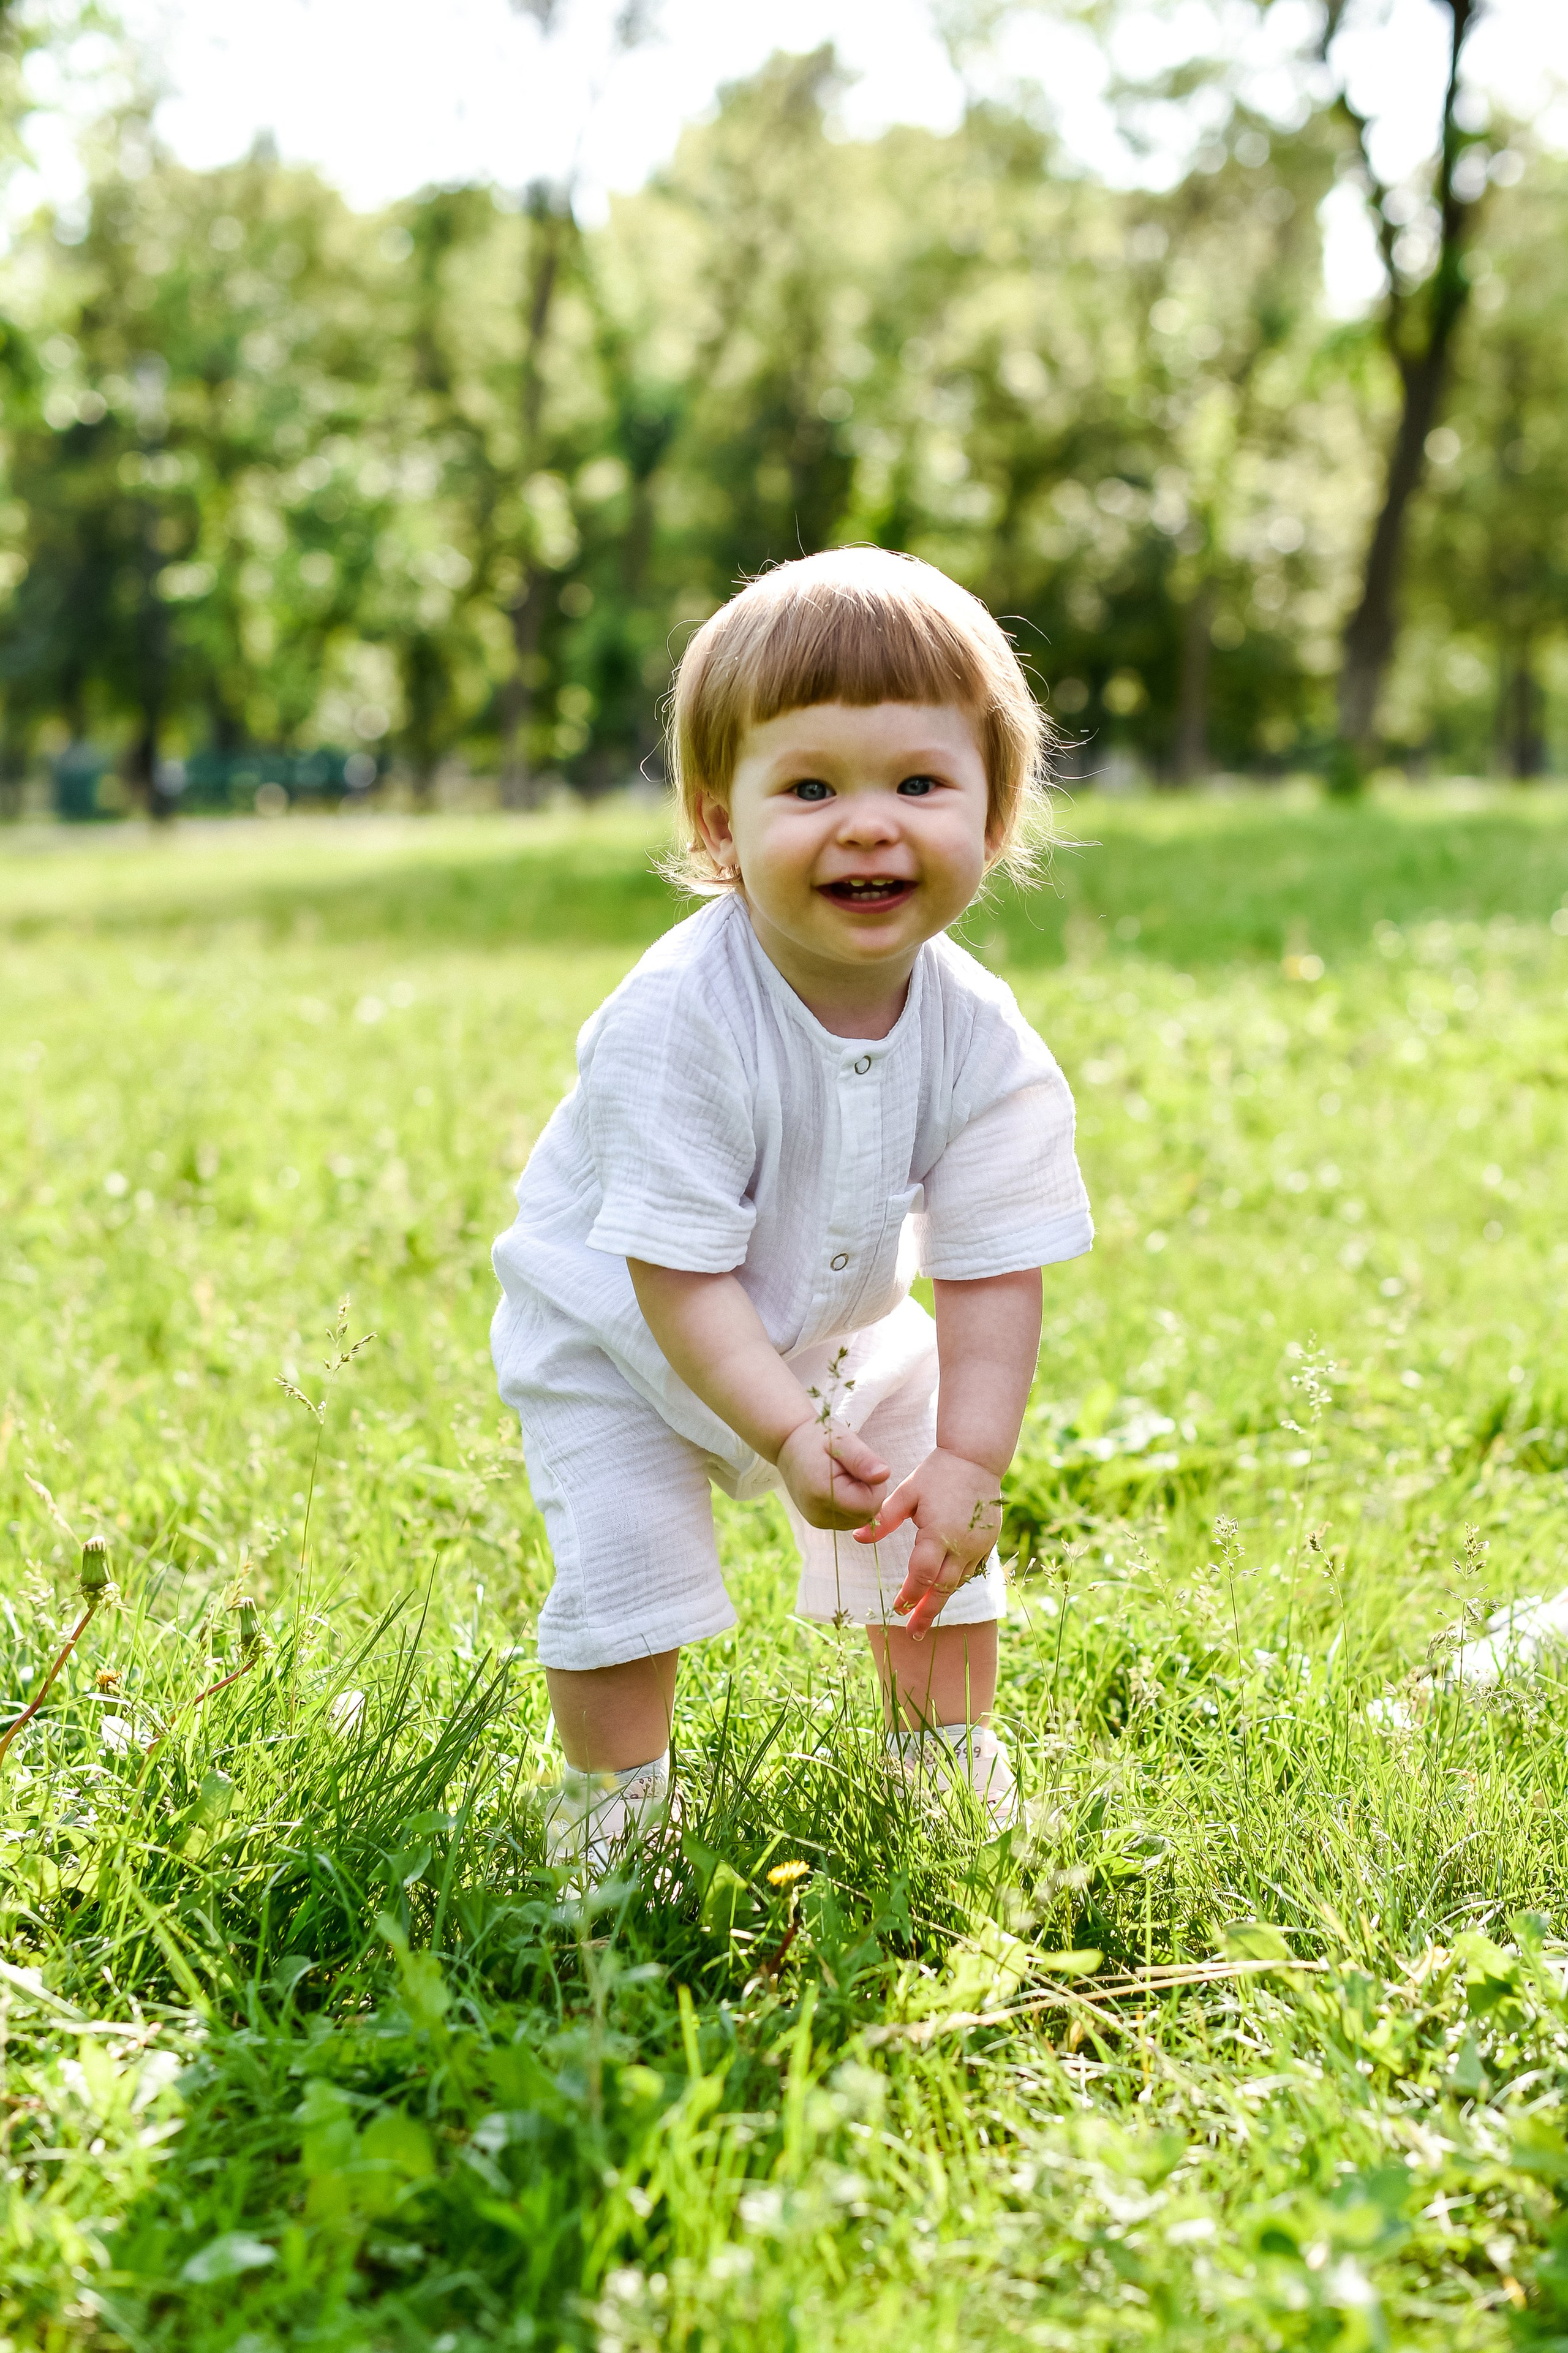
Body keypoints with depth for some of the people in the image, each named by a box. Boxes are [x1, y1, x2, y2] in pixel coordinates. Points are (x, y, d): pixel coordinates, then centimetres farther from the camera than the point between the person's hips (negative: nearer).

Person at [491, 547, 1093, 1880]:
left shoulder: (982, 1040, -23)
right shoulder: (677, 1025, -37)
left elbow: (994, 1272, -18)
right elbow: (677, 1275, -33)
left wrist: (970, 1460, -27)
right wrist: (788, 1436, -42)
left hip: (841, 1330, 4)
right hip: (616, 1344, -4)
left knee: (936, 1529, 7)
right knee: (628, 1568, -14)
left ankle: (948, 1757, 33)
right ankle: (612, 1803, 12)